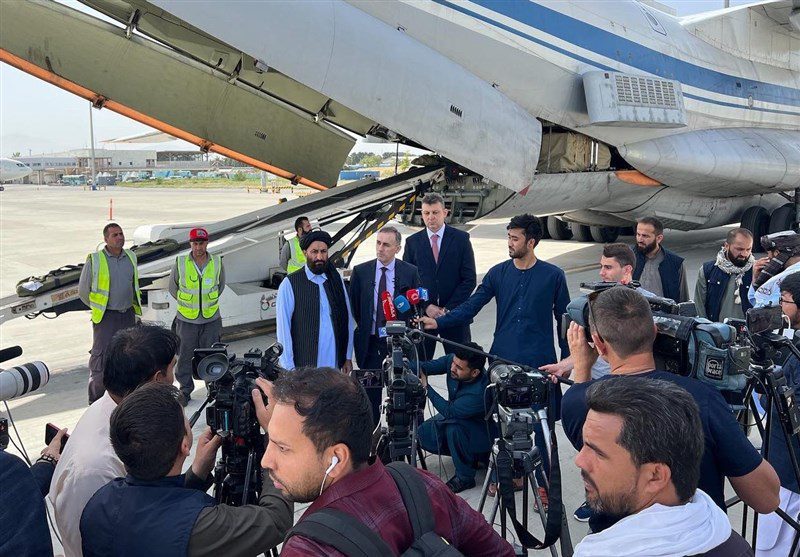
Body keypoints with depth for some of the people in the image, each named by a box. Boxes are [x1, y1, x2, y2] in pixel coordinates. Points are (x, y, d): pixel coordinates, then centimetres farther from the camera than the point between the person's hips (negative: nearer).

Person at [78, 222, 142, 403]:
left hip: (128, 315, 5)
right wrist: (99, 309, 6)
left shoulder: (131, 257, 6)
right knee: (101, 358, -3)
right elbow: (83, 290, -1)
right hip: (106, 317, -5)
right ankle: (96, 401, 5)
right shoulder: (94, 260, -9)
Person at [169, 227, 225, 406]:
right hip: (186, 319, -1)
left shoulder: (217, 263, -2)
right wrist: (187, 303, 11)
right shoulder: (180, 263, -6)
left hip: (211, 319, 1)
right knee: (185, 356, 6)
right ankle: (185, 390, 19)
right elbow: (173, 287, 8)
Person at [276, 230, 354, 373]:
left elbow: (347, 319, 9)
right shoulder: (289, 284, -6)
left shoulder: (336, 279, 7)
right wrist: (289, 369, -9)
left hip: (334, 362, 3)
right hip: (304, 365, -3)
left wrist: (348, 357, 6)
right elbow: (283, 328, -6)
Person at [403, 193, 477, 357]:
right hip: (422, 314, 1)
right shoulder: (412, 242, 4)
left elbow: (470, 279, -4)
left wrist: (448, 309, -9)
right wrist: (426, 307, -8)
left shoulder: (461, 238, 0)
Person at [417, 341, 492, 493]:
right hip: (455, 418, 8)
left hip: (479, 430, -7)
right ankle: (468, 455, 13)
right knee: (423, 436, -6)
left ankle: (465, 477, -12)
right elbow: (425, 367, -15)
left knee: (453, 428, -35)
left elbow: (449, 411, -34)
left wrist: (426, 387, -30)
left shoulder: (479, 392, -38)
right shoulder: (453, 360, -20)